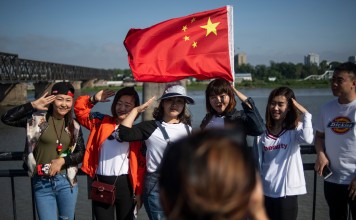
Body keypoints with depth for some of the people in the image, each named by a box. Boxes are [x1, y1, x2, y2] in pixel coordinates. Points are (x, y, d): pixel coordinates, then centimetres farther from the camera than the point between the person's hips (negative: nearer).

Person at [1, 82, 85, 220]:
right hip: (41, 184, -2)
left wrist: (63, 160, -13)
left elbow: (81, 153, 4)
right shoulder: (37, 119, -4)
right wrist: (33, 105, -16)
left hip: (66, 181, 2)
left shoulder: (74, 126, 3)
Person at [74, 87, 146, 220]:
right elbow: (80, 109, 11)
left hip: (125, 184, -1)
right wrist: (94, 99, -5)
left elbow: (141, 164, -3)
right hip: (101, 183, 2)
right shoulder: (102, 122, 6)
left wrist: (139, 191, -4)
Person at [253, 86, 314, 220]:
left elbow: (308, 139, -30)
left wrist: (305, 114, -21)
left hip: (287, 190, -3)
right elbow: (257, 161, 8)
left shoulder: (295, 129, -6)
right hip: (265, 191, 3)